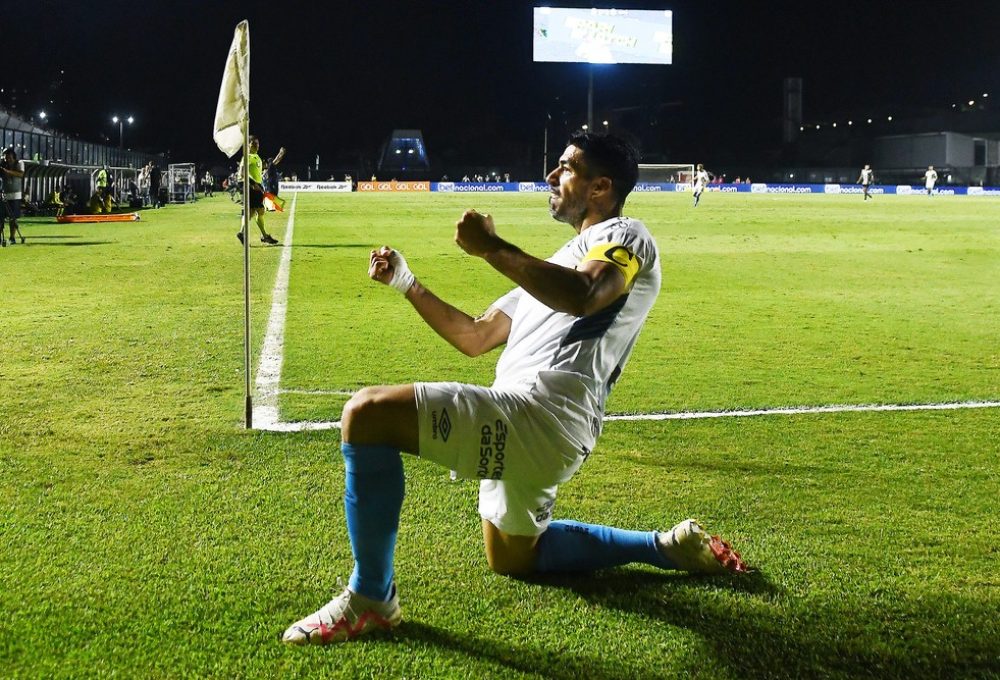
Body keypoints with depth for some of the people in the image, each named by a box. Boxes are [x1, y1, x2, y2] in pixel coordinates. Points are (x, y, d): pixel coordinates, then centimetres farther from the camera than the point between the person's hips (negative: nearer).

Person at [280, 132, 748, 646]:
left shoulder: (624, 236, 1)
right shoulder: (564, 260, 30)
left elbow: (581, 296, -25)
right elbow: (475, 338, 28)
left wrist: (491, 247, -22)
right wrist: (406, 285, 21)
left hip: (539, 413, -11)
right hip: (525, 431, 11)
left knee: (367, 413, -21)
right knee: (511, 557, 29)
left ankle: (371, 598, -12)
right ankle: (667, 547, 31)